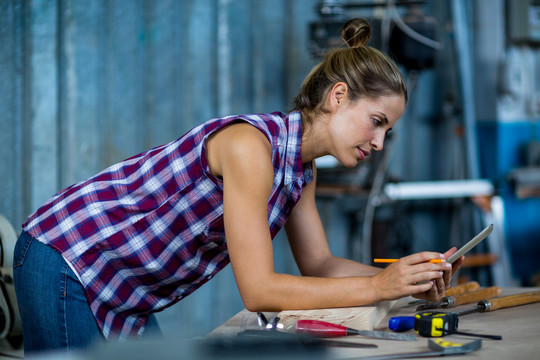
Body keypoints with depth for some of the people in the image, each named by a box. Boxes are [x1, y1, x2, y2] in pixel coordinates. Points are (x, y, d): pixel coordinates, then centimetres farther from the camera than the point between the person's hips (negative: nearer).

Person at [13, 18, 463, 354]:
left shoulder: (302, 169, 3)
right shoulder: (251, 144, -25)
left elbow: (319, 264, 10)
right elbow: (259, 290, -27)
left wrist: (408, 279, -6)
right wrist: (378, 286, -26)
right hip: (64, 260, -9)